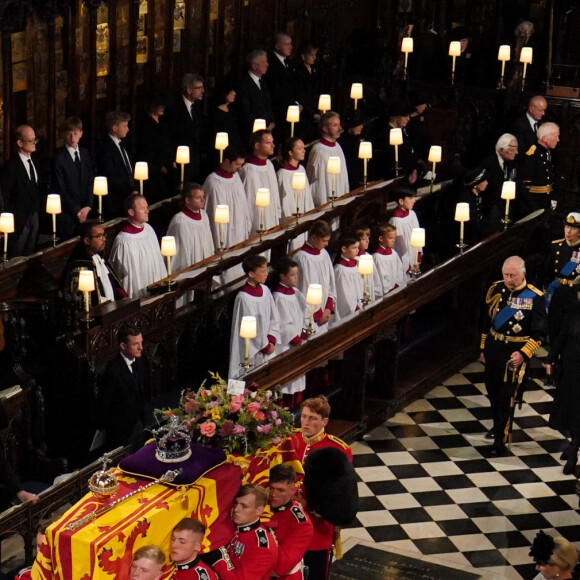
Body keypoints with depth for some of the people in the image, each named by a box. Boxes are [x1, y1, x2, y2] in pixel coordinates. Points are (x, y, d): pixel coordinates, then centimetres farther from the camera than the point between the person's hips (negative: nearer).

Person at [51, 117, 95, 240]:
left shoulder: (85, 153, 11)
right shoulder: (58, 157, -7)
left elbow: (90, 182, 10)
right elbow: (60, 189, -8)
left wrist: (87, 207, -4)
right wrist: (76, 211, -9)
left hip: (84, 212, 5)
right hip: (66, 214, -5)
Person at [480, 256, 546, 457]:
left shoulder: (534, 297, -13)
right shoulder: (496, 289, 1)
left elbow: (539, 333, -9)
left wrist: (523, 354, -19)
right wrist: (483, 348, 15)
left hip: (516, 353, -5)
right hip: (493, 348, 5)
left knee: (506, 398, -3)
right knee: (493, 392, 16)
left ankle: (499, 442, 4)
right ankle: (499, 426, 39)